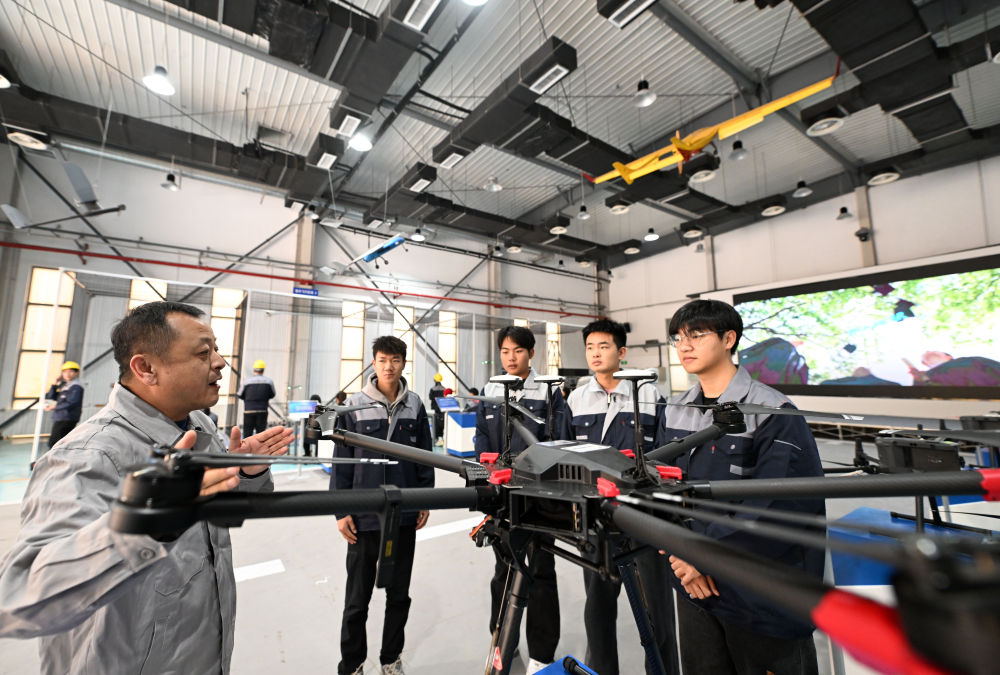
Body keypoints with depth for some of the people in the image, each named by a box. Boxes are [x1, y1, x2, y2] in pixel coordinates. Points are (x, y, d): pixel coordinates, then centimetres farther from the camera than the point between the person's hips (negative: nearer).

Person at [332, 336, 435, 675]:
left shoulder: (414, 405, -1)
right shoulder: (355, 405, -6)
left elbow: (425, 455, 4)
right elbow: (342, 460, -3)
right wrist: (341, 511, -4)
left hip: (405, 515, 2)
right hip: (364, 516, -2)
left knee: (399, 594, 18)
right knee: (358, 597, 13)